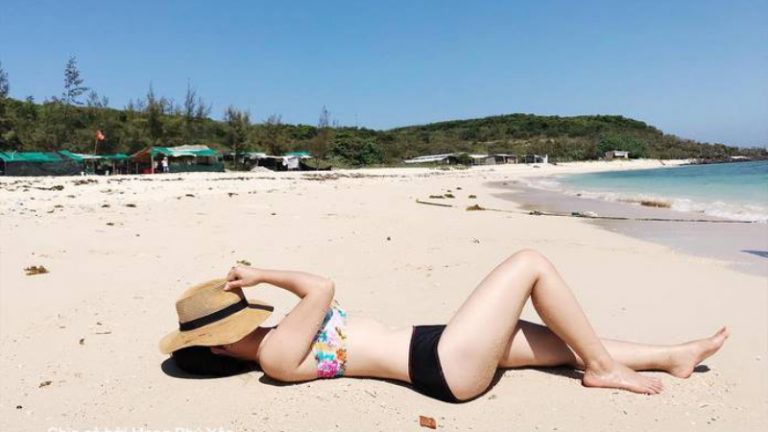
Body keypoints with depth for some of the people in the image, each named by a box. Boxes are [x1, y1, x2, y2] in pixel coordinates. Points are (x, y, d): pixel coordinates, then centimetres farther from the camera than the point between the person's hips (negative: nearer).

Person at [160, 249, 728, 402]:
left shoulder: (270, 343, 12)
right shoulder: (278, 355, -17)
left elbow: (312, 296, 24)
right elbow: (322, 288, -21)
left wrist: (259, 277, 11)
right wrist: (263, 275, -6)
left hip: (442, 351, 9)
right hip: (450, 365, -9)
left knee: (566, 342, 15)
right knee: (531, 262, -9)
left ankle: (673, 356, 30)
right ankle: (603, 367, 7)